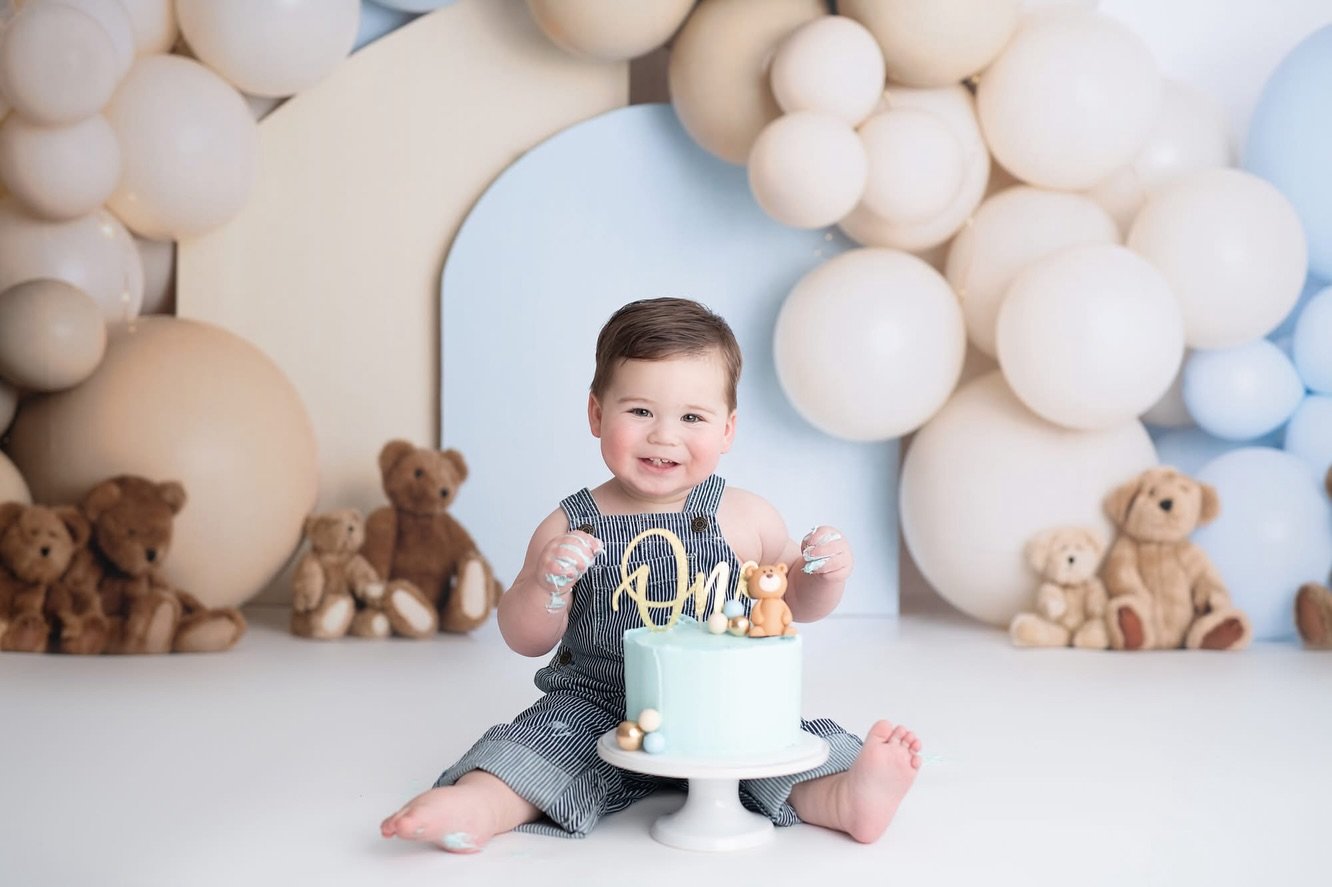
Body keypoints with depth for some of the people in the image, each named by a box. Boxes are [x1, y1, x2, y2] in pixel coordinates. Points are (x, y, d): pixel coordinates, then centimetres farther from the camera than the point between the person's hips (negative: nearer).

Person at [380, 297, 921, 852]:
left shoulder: (746, 519, -2)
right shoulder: (569, 528, -5)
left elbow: (797, 602, 13)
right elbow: (527, 640, -1)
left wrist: (827, 574, -10)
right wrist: (547, 585, -22)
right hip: (598, 708, 0)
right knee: (546, 737, -24)